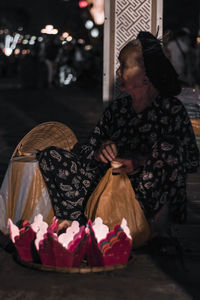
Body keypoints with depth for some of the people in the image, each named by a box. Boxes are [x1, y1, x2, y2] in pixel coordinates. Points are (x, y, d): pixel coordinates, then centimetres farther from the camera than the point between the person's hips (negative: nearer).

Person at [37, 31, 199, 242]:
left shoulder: (172, 110, -3)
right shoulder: (117, 109, 9)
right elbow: (86, 149, 13)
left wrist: (142, 162, -19)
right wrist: (99, 151, -12)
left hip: (149, 197, -4)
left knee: (167, 146, -32)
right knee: (50, 156, -9)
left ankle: (158, 221, -17)